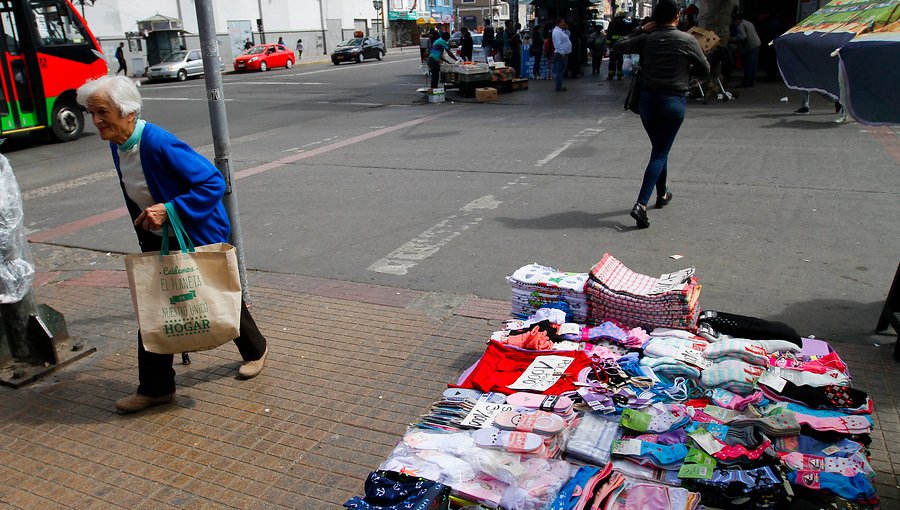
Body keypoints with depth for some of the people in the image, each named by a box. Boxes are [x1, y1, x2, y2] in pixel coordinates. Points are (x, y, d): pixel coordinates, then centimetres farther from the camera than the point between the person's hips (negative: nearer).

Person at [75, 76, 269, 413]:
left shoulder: (160, 144, -28)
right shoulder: (117, 145, -2)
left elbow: (213, 182, -29)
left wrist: (168, 210, -33)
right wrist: (145, 232, 15)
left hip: (200, 236, -7)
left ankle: (255, 351, 38)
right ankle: (155, 388, 18)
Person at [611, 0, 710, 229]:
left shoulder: (646, 39, -1)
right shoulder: (687, 40, -6)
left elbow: (616, 48, 8)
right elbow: (705, 70, 4)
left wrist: (640, 30, 12)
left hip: (648, 99, 4)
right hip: (674, 101, -3)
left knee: (659, 148, 21)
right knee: (660, 153, -3)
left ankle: (662, 194, 35)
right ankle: (641, 204, -17)